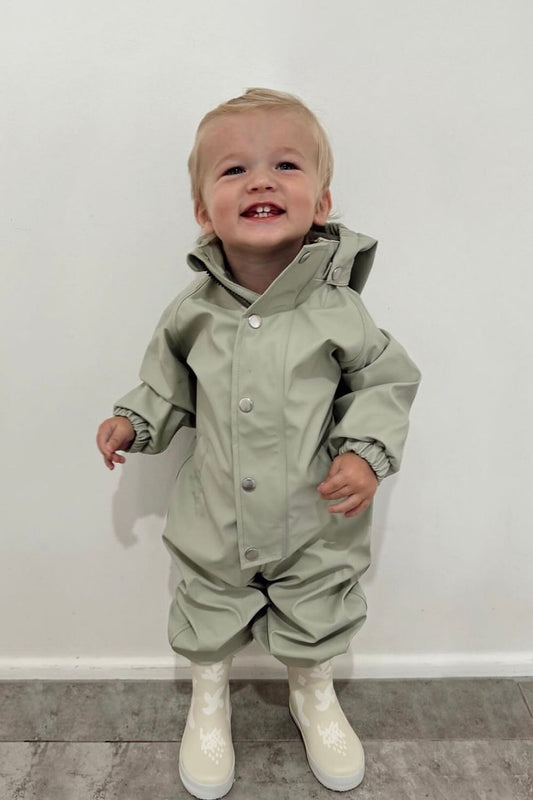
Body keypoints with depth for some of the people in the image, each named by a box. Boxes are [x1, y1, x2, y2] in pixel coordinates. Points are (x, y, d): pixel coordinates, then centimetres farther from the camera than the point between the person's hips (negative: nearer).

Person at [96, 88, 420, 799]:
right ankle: (209, 700, 52)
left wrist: (367, 452, -18)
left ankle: (314, 695, 53)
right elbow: (169, 386, 8)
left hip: (315, 526, -1)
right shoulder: (192, 312, -8)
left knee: (316, 621, 20)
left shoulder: (336, 310, -15)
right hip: (215, 525, 2)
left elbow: (386, 380, -4)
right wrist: (133, 422, -7)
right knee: (208, 615, 21)